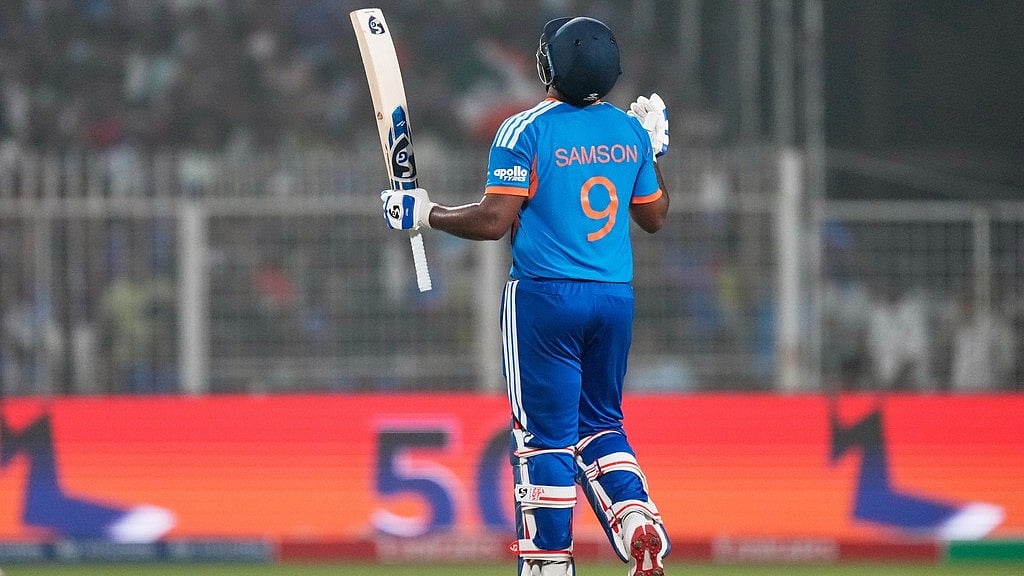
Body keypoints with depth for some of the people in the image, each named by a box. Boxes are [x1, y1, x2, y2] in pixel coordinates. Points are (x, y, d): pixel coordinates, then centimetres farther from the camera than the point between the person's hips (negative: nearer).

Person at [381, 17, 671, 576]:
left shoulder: (526, 130, -10)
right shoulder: (630, 131, 6)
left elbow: (495, 221, -15)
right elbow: (654, 217, 18)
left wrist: (423, 214, -2)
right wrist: (653, 151, 31)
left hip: (545, 296, -5)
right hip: (616, 298, 5)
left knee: (545, 432, 0)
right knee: (600, 422, 19)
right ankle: (637, 520, -4)